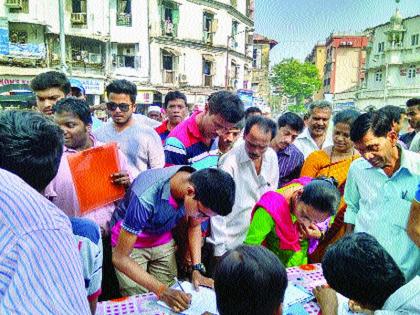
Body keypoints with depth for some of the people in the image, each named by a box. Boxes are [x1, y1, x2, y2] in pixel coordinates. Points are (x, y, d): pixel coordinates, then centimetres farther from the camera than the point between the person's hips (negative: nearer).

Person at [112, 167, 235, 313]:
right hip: (131, 242, -4)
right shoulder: (146, 198, -39)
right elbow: (119, 257, -29)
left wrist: (197, 269, -13)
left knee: (169, 300, -1)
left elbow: (194, 226, -2)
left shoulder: (201, 185, -22)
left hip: (162, 239, 4)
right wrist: (161, 290, -36)